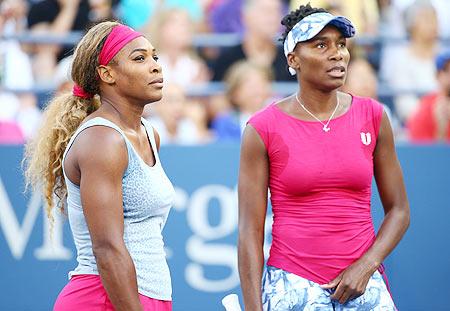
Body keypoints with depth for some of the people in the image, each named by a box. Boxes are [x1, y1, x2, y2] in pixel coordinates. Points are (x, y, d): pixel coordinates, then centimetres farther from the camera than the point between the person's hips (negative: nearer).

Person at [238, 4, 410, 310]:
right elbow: (250, 230, -5)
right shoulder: (263, 129, -5)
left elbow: (399, 210, 8)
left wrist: (366, 266, -7)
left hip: (362, 282, 2)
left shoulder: (372, 116, 3)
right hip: (293, 286, -2)